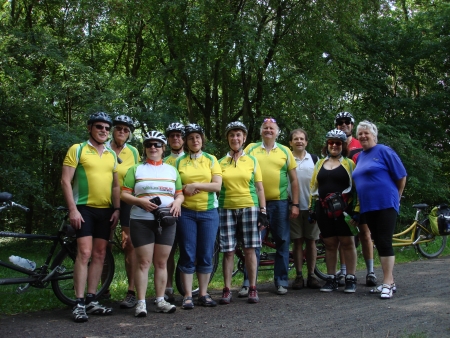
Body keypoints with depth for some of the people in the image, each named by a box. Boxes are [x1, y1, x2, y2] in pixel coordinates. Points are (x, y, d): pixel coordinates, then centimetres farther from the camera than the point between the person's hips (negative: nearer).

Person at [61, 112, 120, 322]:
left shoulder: (112, 155, 13)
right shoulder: (77, 149, -2)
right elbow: (66, 181, -7)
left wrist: (117, 209, 5)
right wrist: (72, 209, -14)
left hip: (105, 210, 6)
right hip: (84, 208, -5)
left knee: (99, 255, 7)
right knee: (84, 253, -12)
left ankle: (91, 301, 15)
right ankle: (79, 303, -7)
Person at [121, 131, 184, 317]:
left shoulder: (172, 170, 16)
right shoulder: (135, 169, 8)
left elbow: (180, 194, 16)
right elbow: (124, 194, 2)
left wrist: (177, 202, -7)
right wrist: (141, 201, -16)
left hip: (167, 221, 3)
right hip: (141, 221, -2)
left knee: (161, 262, 6)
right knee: (144, 262, -4)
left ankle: (160, 301, 12)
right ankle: (141, 302, 0)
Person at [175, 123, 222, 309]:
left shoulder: (211, 159, 7)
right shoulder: (179, 161, 7)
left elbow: (217, 185, -3)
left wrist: (195, 185, -11)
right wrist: (184, 189, -13)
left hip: (208, 212, 1)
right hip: (186, 212, -1)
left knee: (206, 255, 4)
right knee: (187, 255, 0)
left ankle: (203, 294, 14)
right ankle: (188, 295, 7)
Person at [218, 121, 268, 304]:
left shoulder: (252, 161, 9)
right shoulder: (221, 162, 10)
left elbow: (259, 188, 8)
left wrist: (263, 211, 1)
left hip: (249, 208, -1)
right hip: (226, 209, 1)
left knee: (249, 249, 1)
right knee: (228, 251, 0)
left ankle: (253, 289, 8)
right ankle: (227, 290, 6)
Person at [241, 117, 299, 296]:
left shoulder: (285, 151, 9)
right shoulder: (251, 148, 7)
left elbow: (293, 179, 8)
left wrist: (295, 204, 2)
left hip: (279, 202, 1)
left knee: (282, 242, 6)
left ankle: (281, 282, 17)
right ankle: (248, 283, 6)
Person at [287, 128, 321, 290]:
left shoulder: (314, 159, 9)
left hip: (311, 206, 1)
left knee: (311, 241, 4)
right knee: (297, 241, 1)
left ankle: (311, 276, 10)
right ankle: (299, 276, 7)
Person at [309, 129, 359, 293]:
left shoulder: (349, 163, 5)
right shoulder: (320, 163, 16)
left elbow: (357, 187, -1)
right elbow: (313, 187, 17)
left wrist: (356, 209, -10)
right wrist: (312, 209, 11)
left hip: (344, 209, -3)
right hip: (324, 210, 3)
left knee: (347, 243, 0)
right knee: (330, 244, 7)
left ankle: (350, 279, 8)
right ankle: (331, 279, 14)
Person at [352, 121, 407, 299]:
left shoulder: (384, 151, -5)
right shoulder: (360, 156, 15)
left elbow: (401, 176, -4)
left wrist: (395, 197, 4)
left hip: (385, 205, -7)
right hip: (367, 206, 7)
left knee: (384, 243, -9)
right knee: (379, 244, 10)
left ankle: (387, 283, -6)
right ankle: (389, 280, 18)